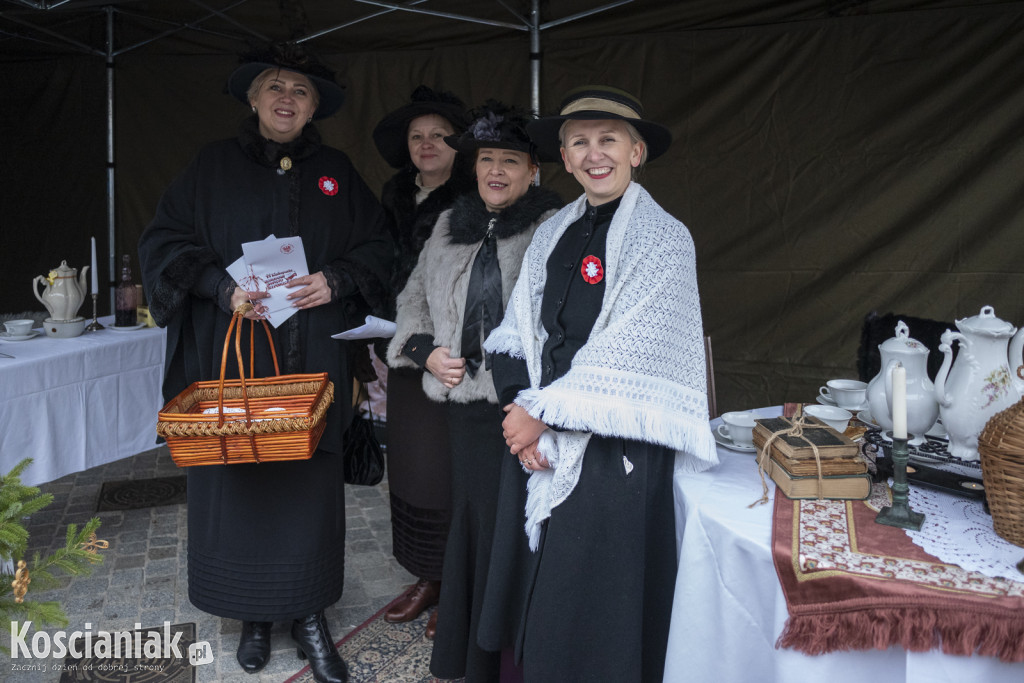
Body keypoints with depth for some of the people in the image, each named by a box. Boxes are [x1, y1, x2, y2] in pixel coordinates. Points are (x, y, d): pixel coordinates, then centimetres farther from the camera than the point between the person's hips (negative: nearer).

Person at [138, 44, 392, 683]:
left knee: (310, 483, 2)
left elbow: (377, 244, 10)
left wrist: (337, 279, -9)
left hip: (312, 363, 1)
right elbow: (163, 240, 3)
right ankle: (254, 615, 21)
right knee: (237, 481, 3)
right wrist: (221, 286, -13)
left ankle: (309, 613, 18)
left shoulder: (336, 171, 10)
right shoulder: (214, 165, 7)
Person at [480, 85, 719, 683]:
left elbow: (630, 354, -15)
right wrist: (521, 407, -9)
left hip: (616, 448, -5)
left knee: (599, 603, 5)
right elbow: (518, 334, 7)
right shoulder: (552, 235, 10)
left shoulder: (663, 238, -8)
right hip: (544, 443, 6)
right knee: (541, 590, 15)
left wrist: (545, 413, -12)